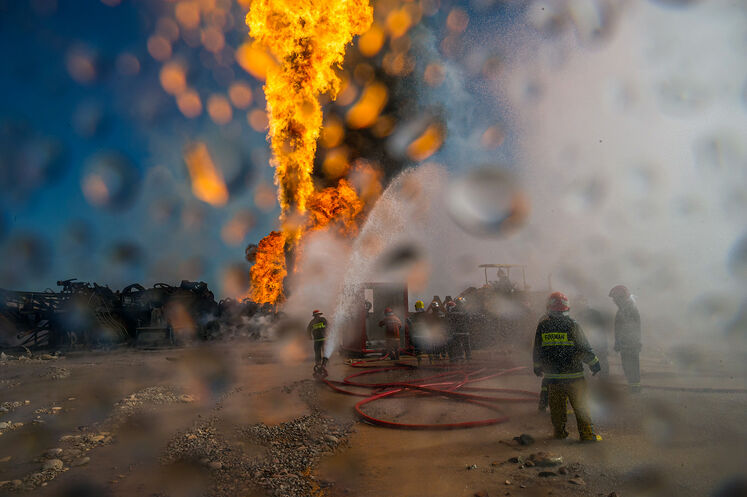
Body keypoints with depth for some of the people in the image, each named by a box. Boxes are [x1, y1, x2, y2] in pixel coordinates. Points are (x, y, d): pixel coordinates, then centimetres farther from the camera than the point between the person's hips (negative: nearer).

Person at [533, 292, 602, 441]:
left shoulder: (542, 326, -1)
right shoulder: (572, 325, -9)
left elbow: (537, 351, 7)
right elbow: (585, 348, -4)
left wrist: (537, 367, 21)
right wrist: (594, 364, 10)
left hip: (552, 375, 2)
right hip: (573, 374, -2)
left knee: (556, 406, 12)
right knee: (580, 405, 7)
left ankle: (559, 432, 21)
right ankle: (587, 433, 10)